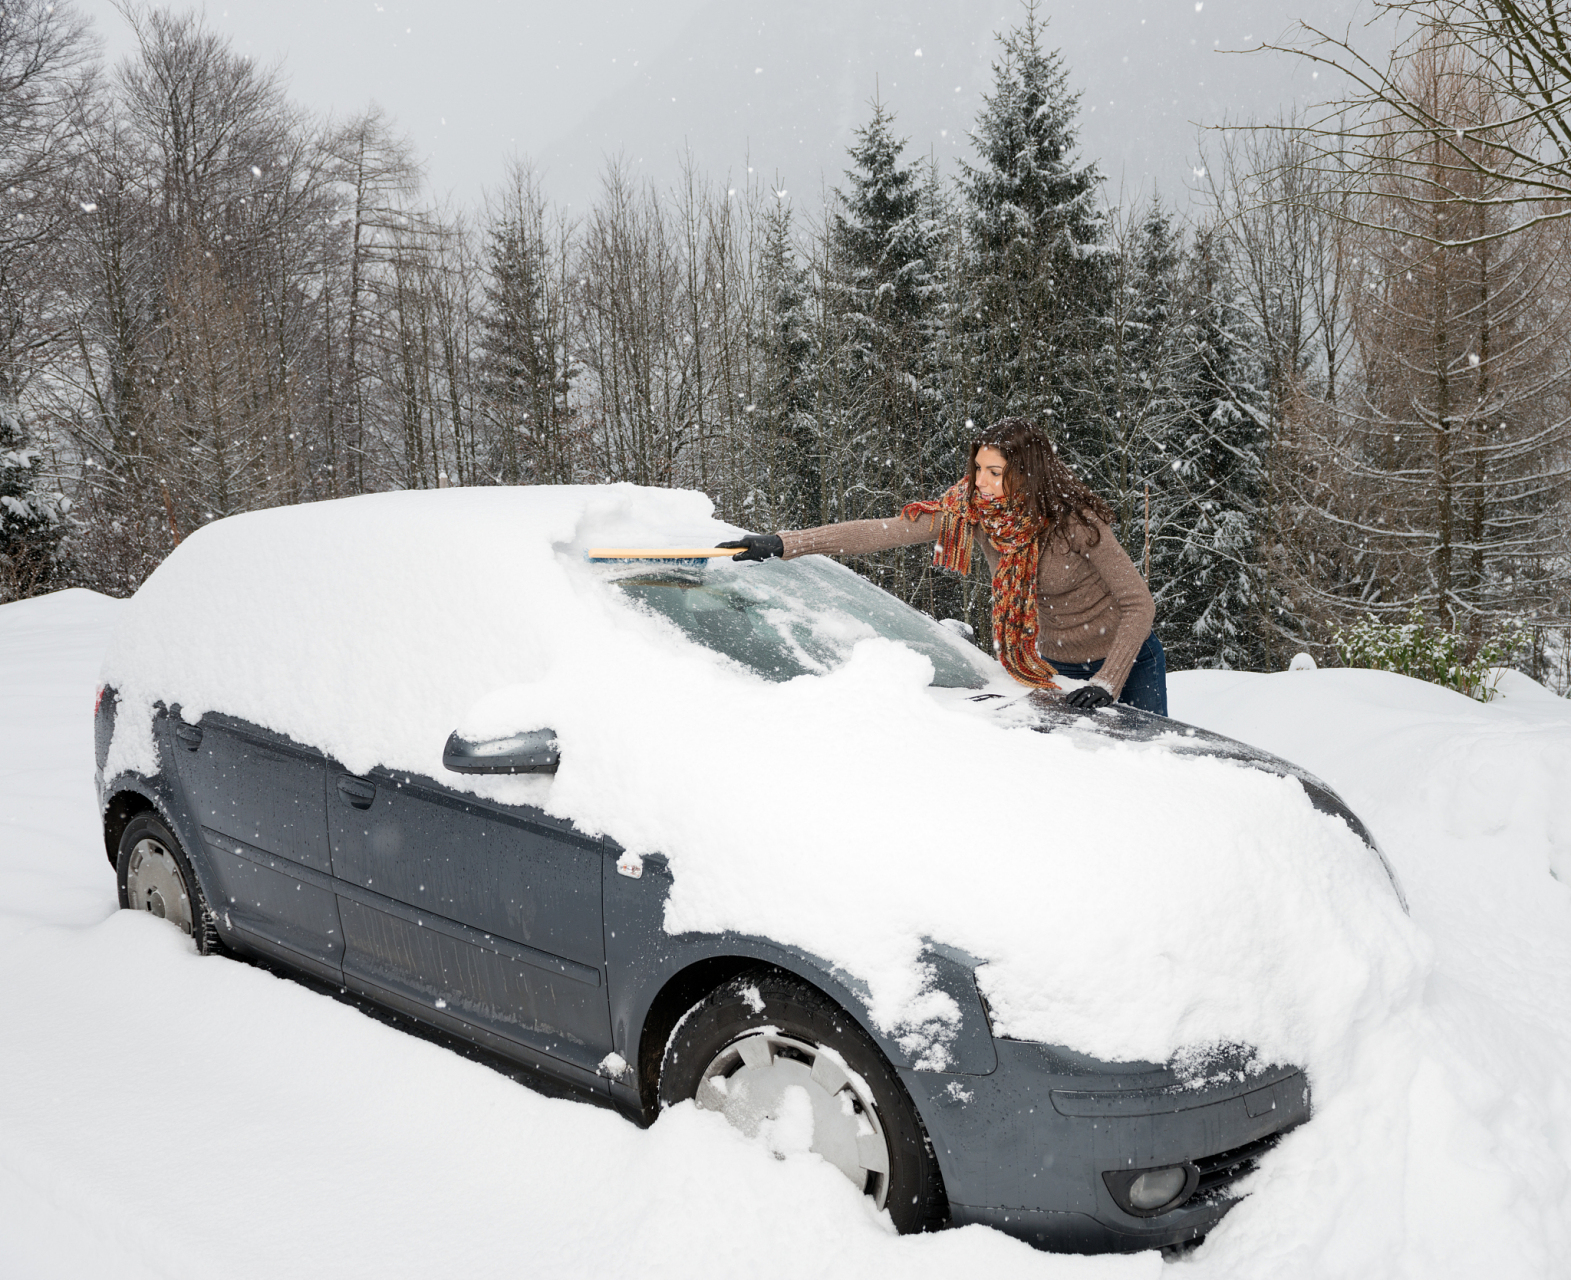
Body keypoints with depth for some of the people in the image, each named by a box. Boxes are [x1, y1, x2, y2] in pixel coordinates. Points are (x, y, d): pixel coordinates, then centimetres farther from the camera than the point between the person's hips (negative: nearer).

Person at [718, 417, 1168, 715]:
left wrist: (1106, 683, -31)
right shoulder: (968, 509, -15)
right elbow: (885, 532, -19)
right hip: (1055, 665, 4)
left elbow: (1139, 604, -21)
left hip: (1126, 660, -3)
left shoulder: (1076, 522, -27)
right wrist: (783, 544, -25)